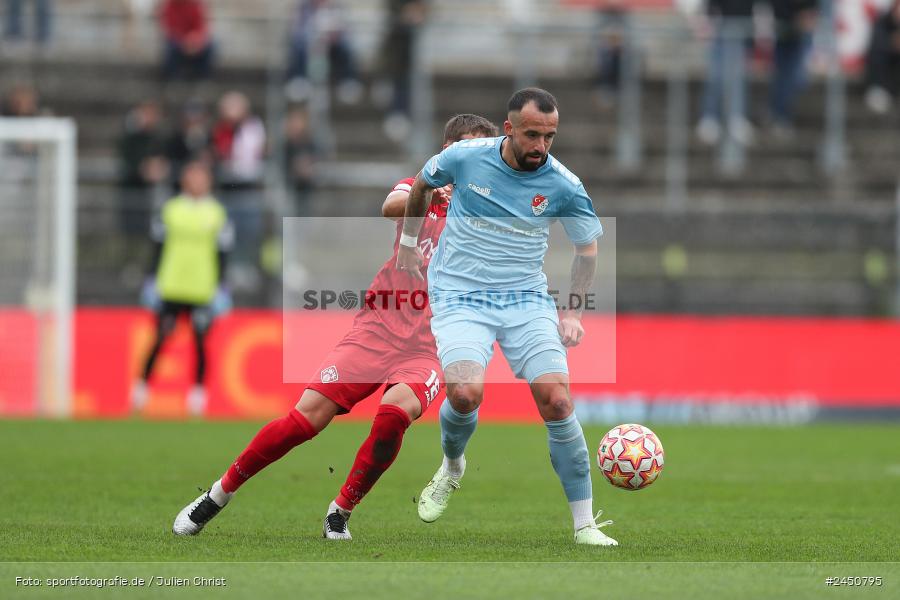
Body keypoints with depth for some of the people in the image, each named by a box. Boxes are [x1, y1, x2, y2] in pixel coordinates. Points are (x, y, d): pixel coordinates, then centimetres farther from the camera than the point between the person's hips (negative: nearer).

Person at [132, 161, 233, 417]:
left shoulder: (217, 214, 6)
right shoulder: (171, 209, 7)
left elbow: (222, 255, 7)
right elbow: (158, 249, 11)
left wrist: (221, 287, 2)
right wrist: (152, 280, 7)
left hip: (203, 289, 0)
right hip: (171, 287, 0)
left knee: (200, 341, -1)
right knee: (161, 338, -2)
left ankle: (198, 393, 8)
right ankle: (142, 384, 9)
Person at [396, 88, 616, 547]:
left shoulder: (564, 185, -7)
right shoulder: (464, 157, -8)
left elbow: (587, 248, 9)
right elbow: (422, 184, 15)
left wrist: (573, 313, 0)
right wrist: (408, 242, 21)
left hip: (527, 300, 1)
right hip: (459, 298, -1)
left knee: (557, 402, -14)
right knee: (465, 393, -25)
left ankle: (585, 525, -6)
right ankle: (452, 467, 11)